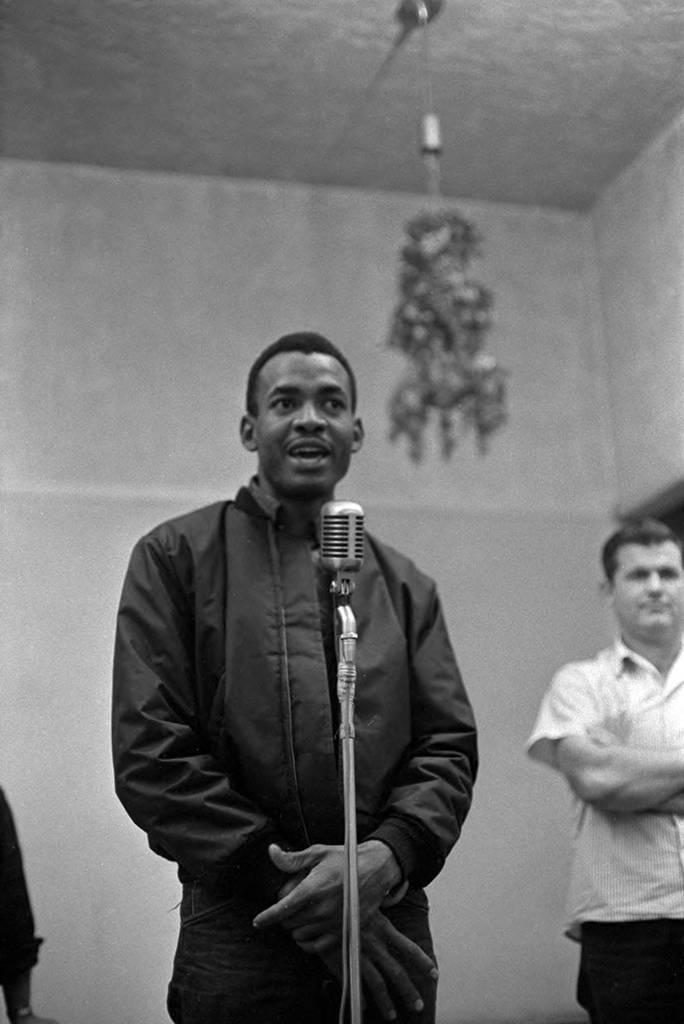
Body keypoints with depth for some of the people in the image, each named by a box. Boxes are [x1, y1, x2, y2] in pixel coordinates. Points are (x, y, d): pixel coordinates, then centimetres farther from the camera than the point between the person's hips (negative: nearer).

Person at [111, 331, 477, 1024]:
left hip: (394, 931, 3)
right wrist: (295, 888, -13)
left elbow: (450, 746, 7)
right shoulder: (177, 556, 3)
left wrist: (385, 857, -14)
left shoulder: (402, 583, 14)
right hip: (241, 937, -3)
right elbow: (150, 755, -6)